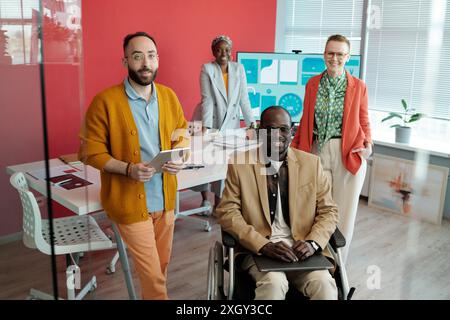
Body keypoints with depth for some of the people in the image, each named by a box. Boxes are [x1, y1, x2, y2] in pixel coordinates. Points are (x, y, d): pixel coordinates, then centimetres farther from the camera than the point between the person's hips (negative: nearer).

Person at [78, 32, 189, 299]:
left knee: (162, 266, 21)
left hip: (166, 197, 5)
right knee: (153, 275, 0)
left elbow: (183, 134, 12)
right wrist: (128, 169, -25)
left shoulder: (169, 96, 3)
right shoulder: (105, 101, -14)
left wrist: (179, 158, -9)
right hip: (130, 200, -5)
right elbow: (91, 152, -12)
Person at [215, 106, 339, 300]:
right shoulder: (240, 164, 1)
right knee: (274, 283, -31)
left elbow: (328, 211, 10)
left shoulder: (311, 163, 7)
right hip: (257, 249, -2)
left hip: (302, 248, 2)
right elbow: (226, 212, -5)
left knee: (325, 286, -25)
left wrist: (312, 243, -11)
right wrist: (264, 246, -17)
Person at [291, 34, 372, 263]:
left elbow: (363, 121, 7)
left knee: (344, 212, 5)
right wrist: (293, 148, 5)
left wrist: (368, 143, -11)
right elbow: (305, 120, 11)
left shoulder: (358, 86, 2)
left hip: (349, 155, -1)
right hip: (317, 152, 2)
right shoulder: (312, 84, 8)